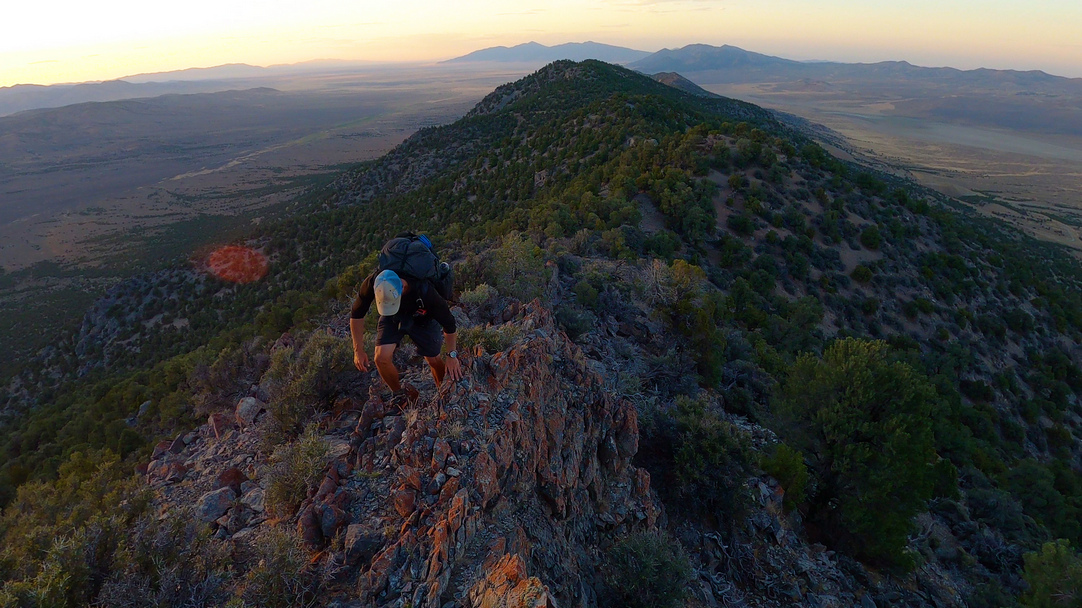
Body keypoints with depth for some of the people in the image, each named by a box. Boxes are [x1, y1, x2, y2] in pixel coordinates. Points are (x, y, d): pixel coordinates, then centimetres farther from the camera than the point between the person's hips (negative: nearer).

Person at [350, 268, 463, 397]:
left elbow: (448, 323, -25)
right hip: (392, 319, 2)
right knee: (381, 357, -15)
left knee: (434, 360, 1)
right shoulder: (372, 283, -34)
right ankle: (399, 395, 12)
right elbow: (356, 315, -15)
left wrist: (452, 355, -16)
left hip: (422, 319, -2)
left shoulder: (424, 291, -41)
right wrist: (358, 350, -14)